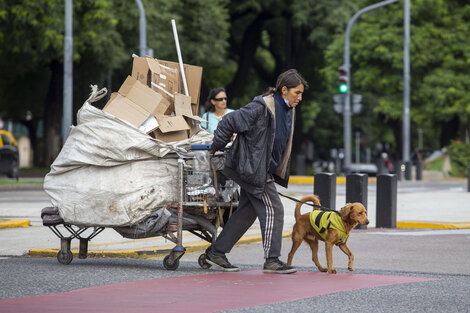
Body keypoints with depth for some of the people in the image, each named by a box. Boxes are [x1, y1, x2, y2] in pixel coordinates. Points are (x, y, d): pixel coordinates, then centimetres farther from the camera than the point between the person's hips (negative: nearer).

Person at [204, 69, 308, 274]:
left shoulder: (288, 111, 8)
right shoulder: (260, 108, -20)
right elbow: (229, 122, -16)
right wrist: (216, 147, -6)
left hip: (265, 170, 9)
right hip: (252, 168, -9)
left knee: (247, 211, 12)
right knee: (272, 210, -8)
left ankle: (216, 252, 19)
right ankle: (271, 260, -2)